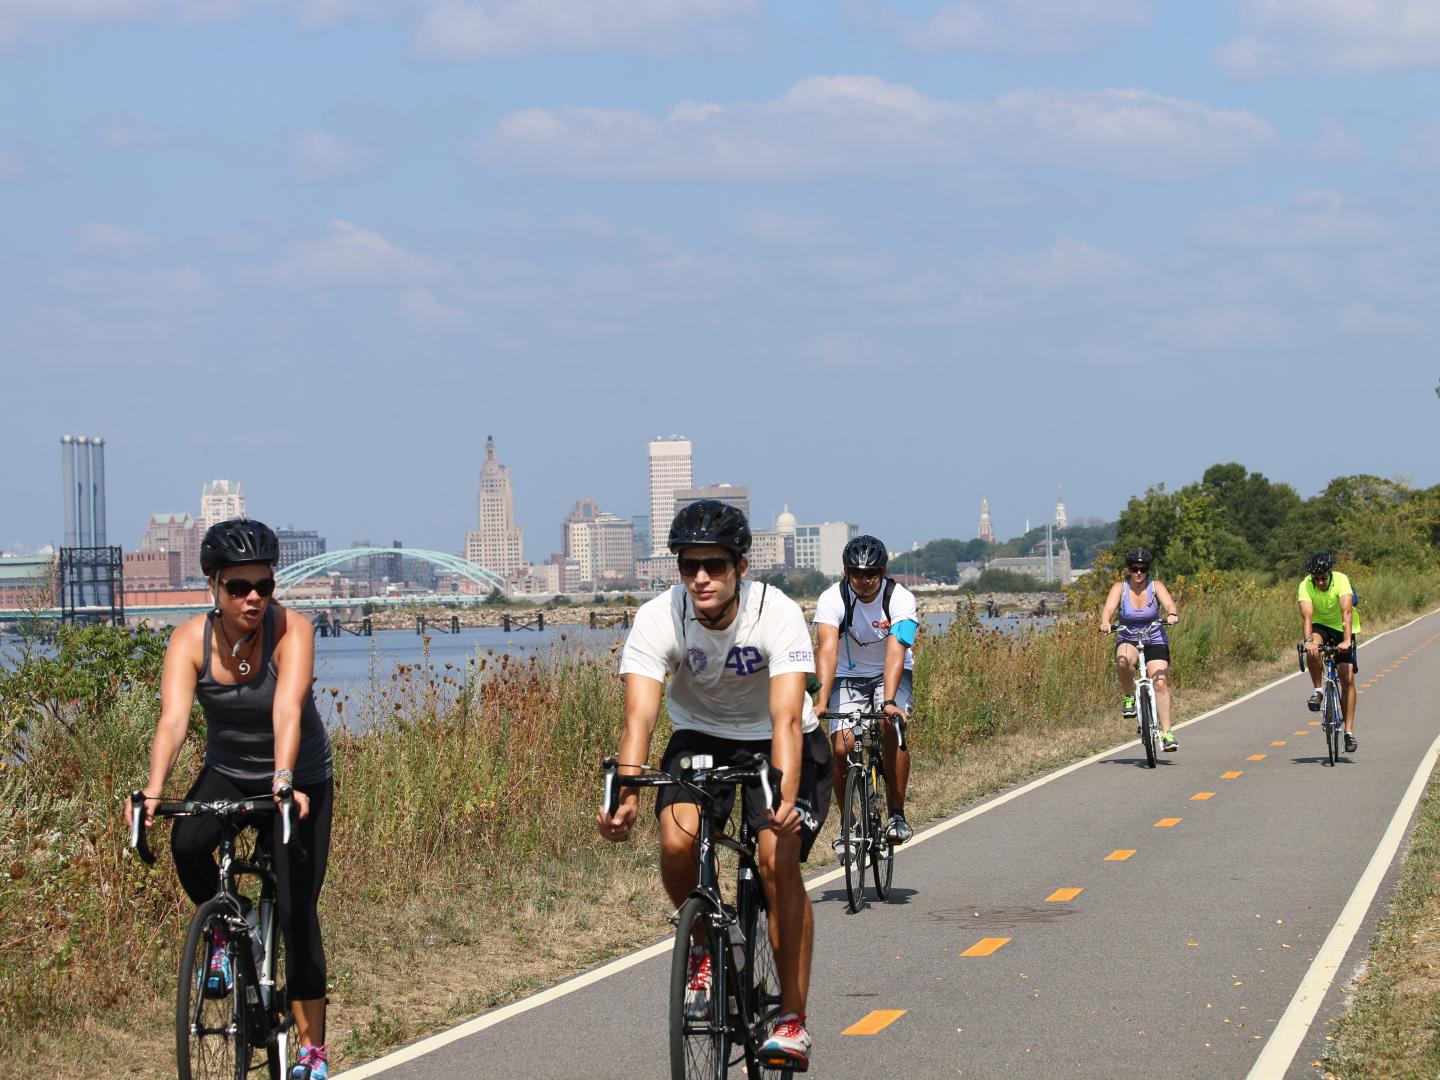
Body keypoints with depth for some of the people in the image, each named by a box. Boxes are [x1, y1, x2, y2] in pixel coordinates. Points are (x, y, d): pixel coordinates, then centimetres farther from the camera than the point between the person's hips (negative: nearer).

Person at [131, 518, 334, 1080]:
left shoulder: (291, 628, -24)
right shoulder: (191, 639, -18)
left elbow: (287, 710, -37)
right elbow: (173, 718, -30)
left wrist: (284, 782, -53)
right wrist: (154, 789, -47)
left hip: (300, 777, -2)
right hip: (228, 771, 2)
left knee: (296, 912, -10)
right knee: (187, 843, -30)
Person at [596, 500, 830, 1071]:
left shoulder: (778, 615, -29)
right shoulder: (657, 619, -24)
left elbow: (786, 718, -38)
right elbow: (639, 716, -32)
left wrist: (786, 797, -54)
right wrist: (625, 796, -48)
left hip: (775, 743, -2)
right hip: (700, 736, 2)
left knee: (779, 858, -22)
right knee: (677, 838, -26)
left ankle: (793, 1020, -11)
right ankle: (703, 944, 4)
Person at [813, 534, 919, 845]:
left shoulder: (900, 598, -22)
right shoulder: (832, 599, -21)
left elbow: (896, 650, -34)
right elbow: (827, 649, -33)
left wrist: (889, 700, -47)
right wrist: (822, 702, -46)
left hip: (892, 673, -1)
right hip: (849, 676, 1)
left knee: (892, 730, -28)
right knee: (841, 747, -16)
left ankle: (897, 814, -15)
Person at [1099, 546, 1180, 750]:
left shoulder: (1156, 587, -4)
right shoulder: (1120, 588, -4)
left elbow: (1169, 604, -21)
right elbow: (1109, 608, -19)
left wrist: (1172, 615, -45)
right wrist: (1105, 623, -42)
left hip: (1155, 641, 0)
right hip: (1127, 641, 0)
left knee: (1160, 683, -18)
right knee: (1123, 661, -36)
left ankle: (1166, 733, -16)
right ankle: (1129, 697, -9)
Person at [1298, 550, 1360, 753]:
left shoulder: (1341, 580, -27)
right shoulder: (1306, 586, -23)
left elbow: (1347, 612, -37)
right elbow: (1306, 615, -33)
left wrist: (1347, 641, -50)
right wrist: (1308, 641, -50)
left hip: (1342, 628, -1)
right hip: (1320, 626, 1)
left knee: (1347, 679, -9)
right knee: (1312, 651, -35)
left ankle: (1349, 731, -5)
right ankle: (1318, 690, -11)